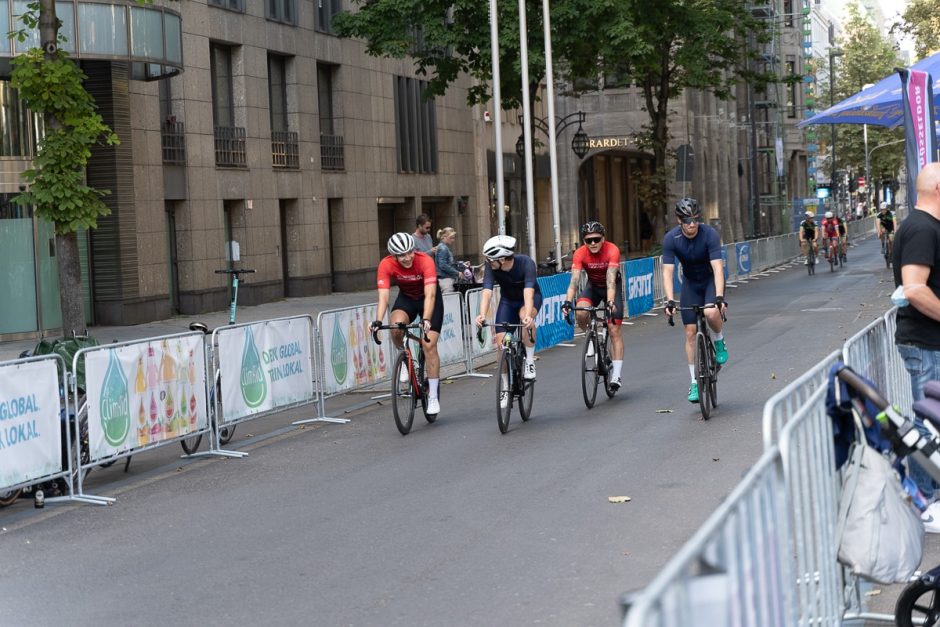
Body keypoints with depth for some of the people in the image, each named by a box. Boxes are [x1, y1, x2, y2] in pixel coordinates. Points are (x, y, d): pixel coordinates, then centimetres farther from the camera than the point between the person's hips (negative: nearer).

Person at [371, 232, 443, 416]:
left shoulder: (425, 261, -33)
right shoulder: (386, 265, -27)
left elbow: (430, 295, -41)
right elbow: (383, 296, -33)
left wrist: (426, 320, -56)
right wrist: (378, 321, -48)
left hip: (429, 299, -2)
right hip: (406, 298, 2)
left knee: (429, 345, -12)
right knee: (396, 326, -31)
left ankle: (433, 397, -2)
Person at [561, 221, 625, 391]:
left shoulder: (612, 250, -30)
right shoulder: (580, 254, -24)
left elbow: (610, 279, -40)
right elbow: (574, 279, -33)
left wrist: (610, 302, -54)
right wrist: (568, 301, -48)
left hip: (612, 287, -2)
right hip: (593, 286, 2)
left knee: (614, 329, -10)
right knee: (581, 312, -29)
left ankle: (616, 375, -7)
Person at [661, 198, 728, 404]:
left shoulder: (709, 234, -26)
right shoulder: (671, 238, -20)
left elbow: (718, 268, -33)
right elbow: (667, 272, -24)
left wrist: (719, 297, -45)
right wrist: (670, 301, -36)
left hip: (711, 280, -2)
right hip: (690, 284, 2)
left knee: (711, 313, -33)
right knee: (691, 332, -3)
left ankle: (719, 341, 0)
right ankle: (694, 382, 7)